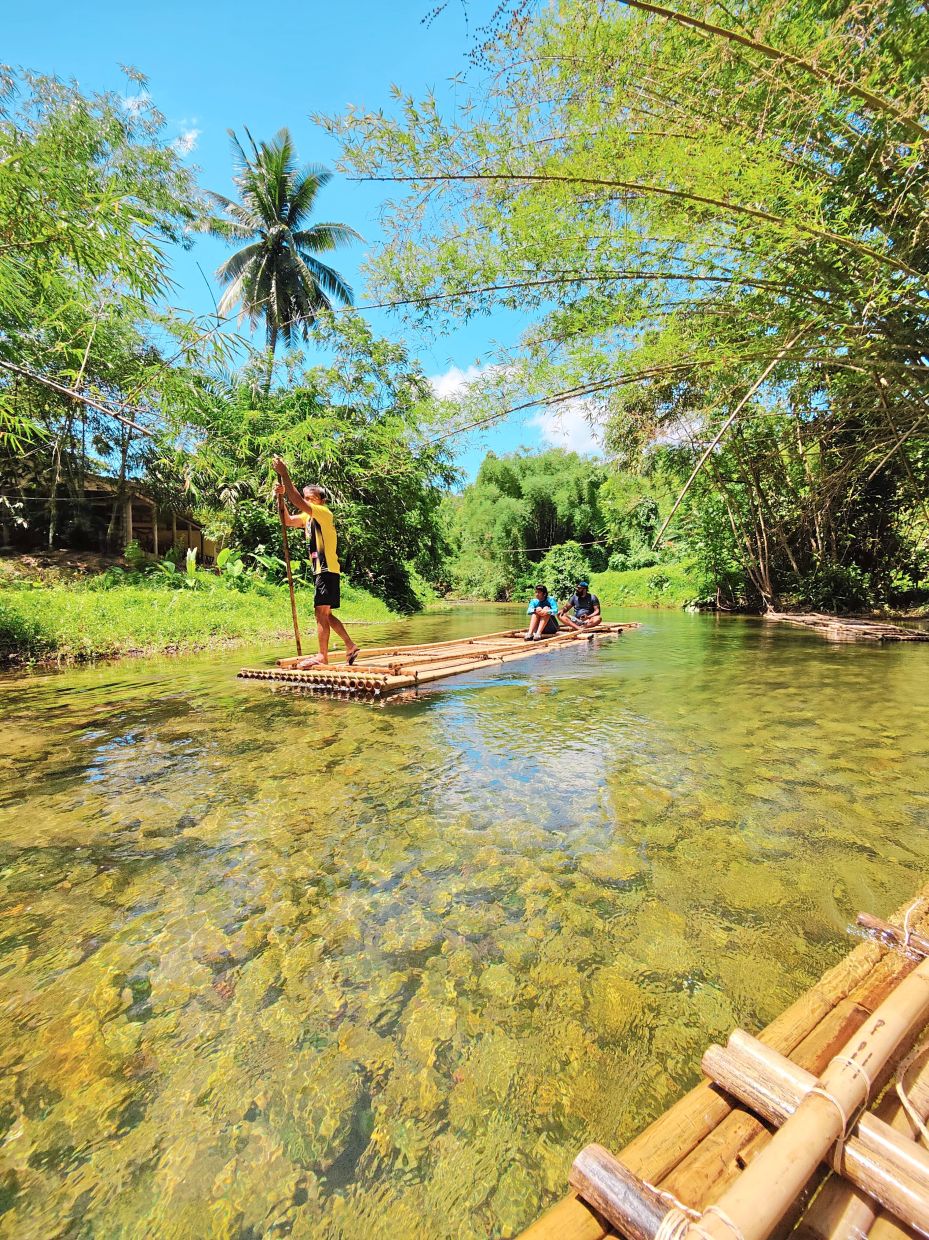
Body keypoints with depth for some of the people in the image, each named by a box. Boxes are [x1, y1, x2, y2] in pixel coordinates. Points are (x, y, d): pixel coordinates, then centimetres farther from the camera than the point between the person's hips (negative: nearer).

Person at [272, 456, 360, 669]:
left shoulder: (324, 513, -8)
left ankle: (322, 656, -5)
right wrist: (281, 495, 6)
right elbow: (288, 521, 16)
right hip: (322, 571, 10)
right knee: (325, 614, 13)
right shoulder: (309, 517, 20)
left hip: (327, 570, -10)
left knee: (321, 613, -9)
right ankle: (350, 646, 19)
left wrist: (284, 475, -20)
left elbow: (299, 503, -22)